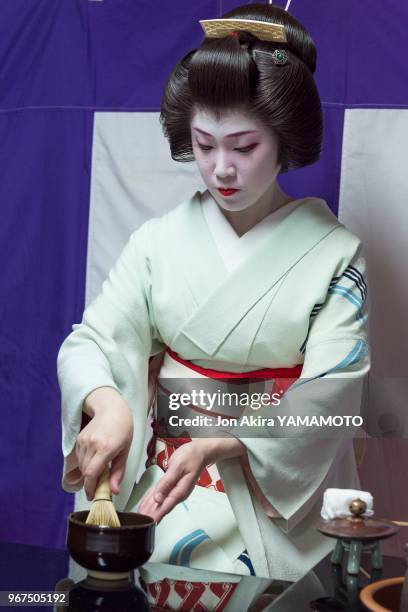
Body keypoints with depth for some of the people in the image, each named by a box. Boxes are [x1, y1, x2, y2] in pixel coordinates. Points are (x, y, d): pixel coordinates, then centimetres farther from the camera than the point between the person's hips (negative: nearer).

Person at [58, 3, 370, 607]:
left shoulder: (335, 255, -4)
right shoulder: (160, 241, 2)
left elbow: (328, 398, -10)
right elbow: (90, 342, -4)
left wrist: (217, 445, -24)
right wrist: (108, 404, -28)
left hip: (286, 491, -1)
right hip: (166, 478, 2)